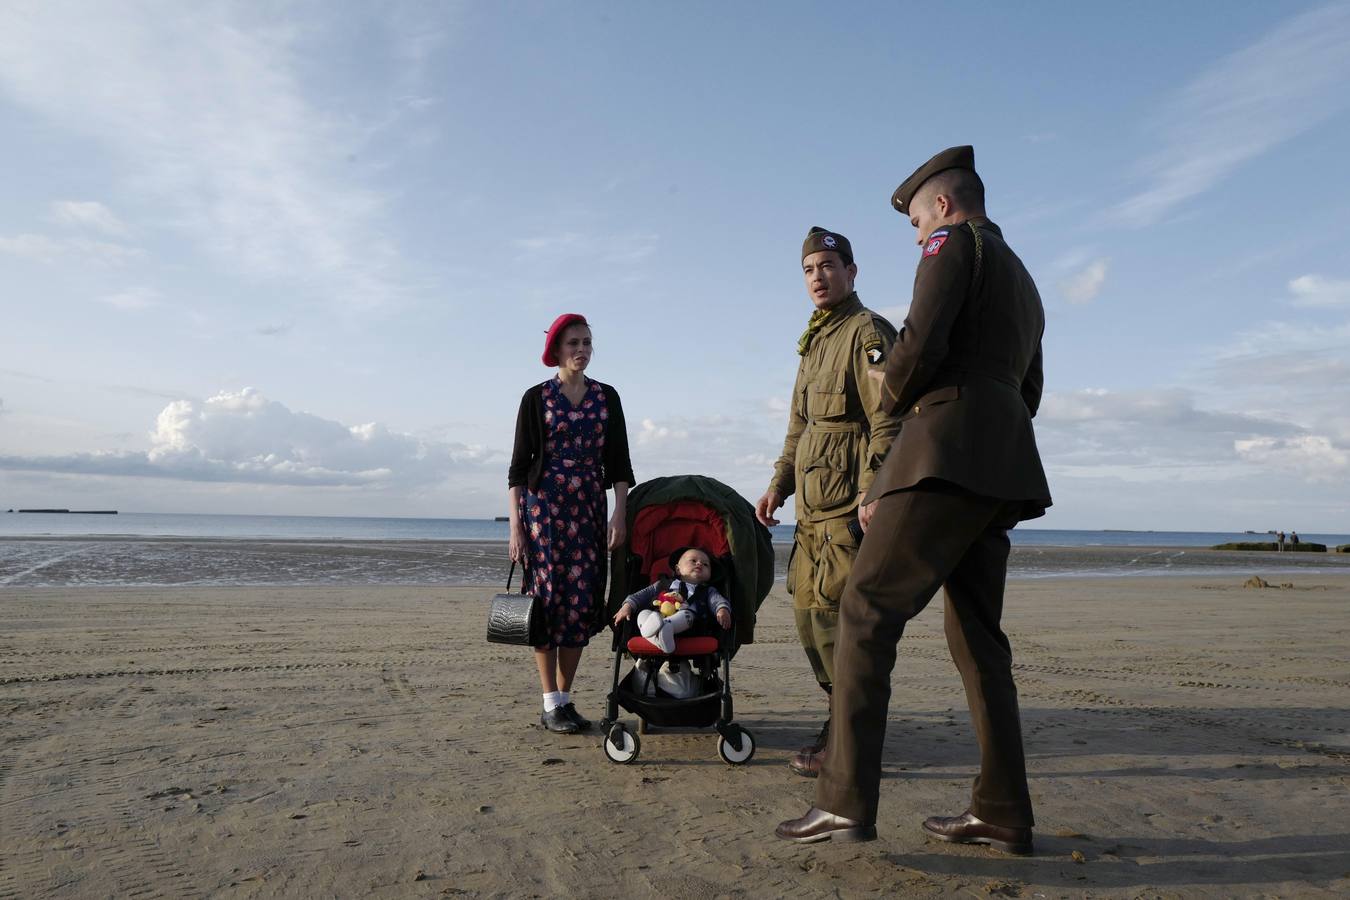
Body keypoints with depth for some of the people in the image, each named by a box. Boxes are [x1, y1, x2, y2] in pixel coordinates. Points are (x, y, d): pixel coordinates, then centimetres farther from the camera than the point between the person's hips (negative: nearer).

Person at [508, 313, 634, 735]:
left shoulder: (606, 397, 9)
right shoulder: (537, 397, 1)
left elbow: (618, 462, 7)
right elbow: (518, 466, -1)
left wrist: (620, 513, -4)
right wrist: (515, 527, -7)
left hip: (589, 507, 3)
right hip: (543, 505, -3)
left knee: (581, 598, 2)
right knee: (548, 597, -3)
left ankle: (565, 699, 13)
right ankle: (550, 705, 4)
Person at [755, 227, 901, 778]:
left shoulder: (868, 333, -7)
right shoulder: (814, 342, 22)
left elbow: (888, 422, -16)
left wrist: (871, 496, -24)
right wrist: (779, 483, 15)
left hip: (851, 505, -9)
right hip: (814, 507, 9)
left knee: (833, 609, -10)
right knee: (807, 605, 11)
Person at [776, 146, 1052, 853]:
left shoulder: (956, 244, 2)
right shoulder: (1022, 282, 30)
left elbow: (921, 344, -14)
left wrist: (892, 393, 5)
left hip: (950, 446, -9)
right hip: (1004, 464, 10)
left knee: (867, 608, -11)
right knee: (974, 633, 9)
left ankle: (846, 801, -16)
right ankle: (1003, 814, 11)